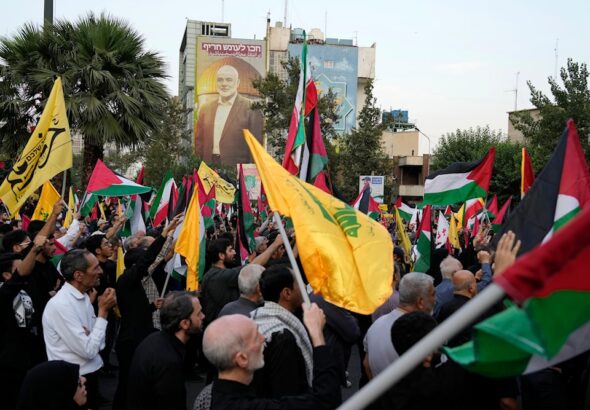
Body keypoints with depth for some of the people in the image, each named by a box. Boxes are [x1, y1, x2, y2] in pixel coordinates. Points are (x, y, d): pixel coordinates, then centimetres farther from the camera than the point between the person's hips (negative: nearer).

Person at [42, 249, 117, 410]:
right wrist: (103, 311, -18)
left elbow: (95, 345, 8)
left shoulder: (83, 296, 5)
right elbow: (88, 350, -22)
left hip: (89, 373, 8)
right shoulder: (61, 305, -23)